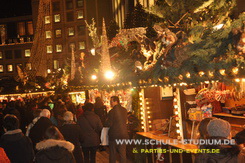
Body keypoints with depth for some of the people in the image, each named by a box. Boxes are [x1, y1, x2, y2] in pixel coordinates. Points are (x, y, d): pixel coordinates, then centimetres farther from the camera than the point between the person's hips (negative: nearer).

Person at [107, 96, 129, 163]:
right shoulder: (124, 110, 1)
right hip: (123, 134, 4)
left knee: (113, 153, 10)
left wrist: (107, 122, 8)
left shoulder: (112, 111, -16)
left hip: (114, 135, -4)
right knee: (123, 152, 9)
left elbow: (109, 124, -13)